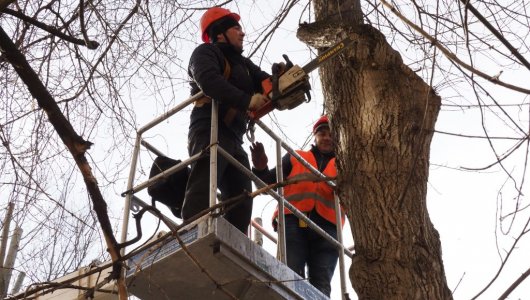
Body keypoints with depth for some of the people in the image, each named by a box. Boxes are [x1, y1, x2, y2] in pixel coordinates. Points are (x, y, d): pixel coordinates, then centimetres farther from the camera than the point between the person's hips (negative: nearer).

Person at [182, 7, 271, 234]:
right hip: (209, 133, -8)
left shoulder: (243, 64, 30)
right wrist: (247, 100, -24)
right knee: (203, 190, -22)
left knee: (240, 197, -3)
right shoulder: (206, 52, 5)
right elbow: (209, 81, -16)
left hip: (233, 139, 8)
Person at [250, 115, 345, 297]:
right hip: (293, 221, -1)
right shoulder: (295, 158, 25)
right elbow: (270, 183, 17)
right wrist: (261, 169, -5)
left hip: (326, 227, 1)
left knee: (321, 285, -12)